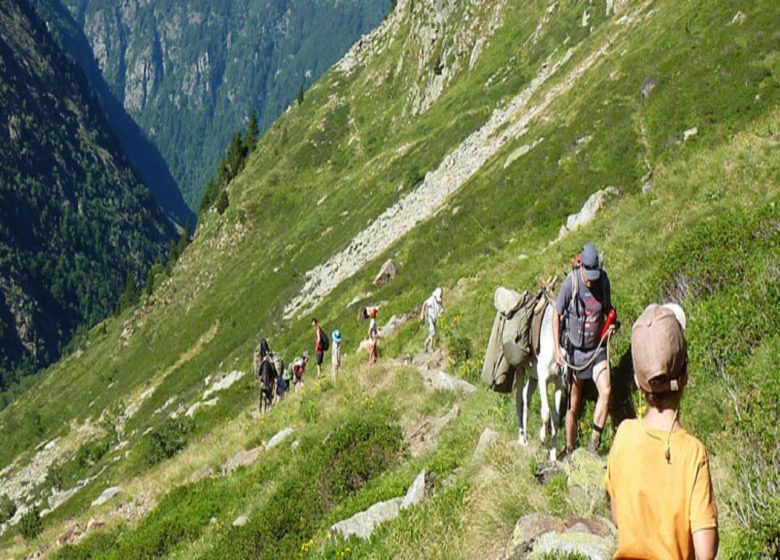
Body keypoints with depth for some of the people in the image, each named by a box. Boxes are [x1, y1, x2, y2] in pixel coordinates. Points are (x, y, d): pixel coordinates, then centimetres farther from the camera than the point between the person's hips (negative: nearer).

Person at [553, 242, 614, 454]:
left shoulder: (603, 279, -7)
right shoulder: (570, 282, -16)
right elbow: (556, 315, -6)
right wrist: (557, 349, -11)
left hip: (597, 348, 2)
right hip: (575, 349, -2)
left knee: (606, 390, -20)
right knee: (573, 404, 7)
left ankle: (595, 443, -8)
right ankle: (569, 450, 22)